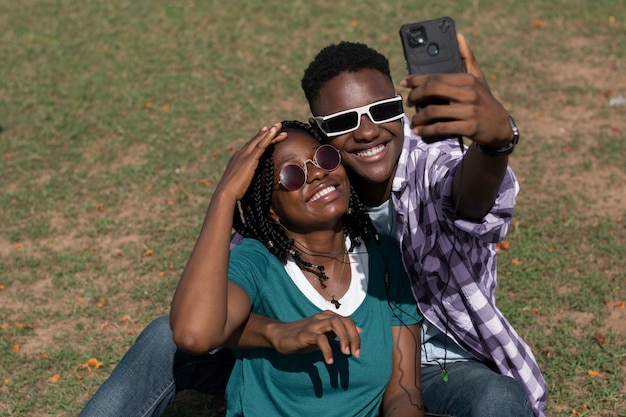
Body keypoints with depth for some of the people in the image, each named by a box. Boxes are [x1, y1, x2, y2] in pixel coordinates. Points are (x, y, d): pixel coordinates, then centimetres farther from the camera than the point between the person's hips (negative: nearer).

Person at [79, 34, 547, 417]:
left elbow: (471, 199, -47)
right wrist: (278, 332, -41)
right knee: (169, 338, -12)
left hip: (435, 364, -2)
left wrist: (497, 136, -72)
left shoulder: (434, 165, -19)